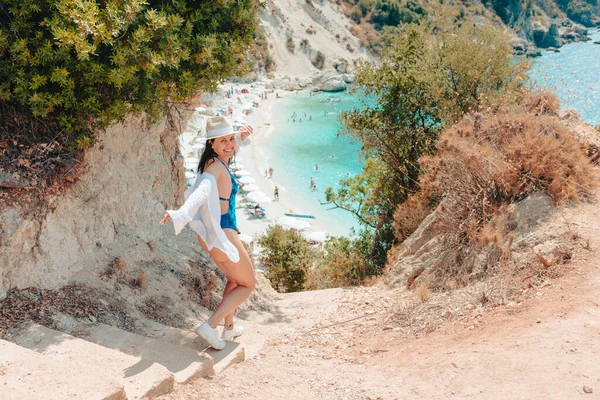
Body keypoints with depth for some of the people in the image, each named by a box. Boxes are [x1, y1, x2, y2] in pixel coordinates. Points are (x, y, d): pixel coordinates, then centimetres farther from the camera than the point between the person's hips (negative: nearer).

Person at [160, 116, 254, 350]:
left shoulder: (215, 161, 7)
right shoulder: (216, 166, -20)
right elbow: (202, 191, -41)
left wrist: (240, 137, 25)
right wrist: (181, 214, -55)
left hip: (210, 234, 9)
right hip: (222, 233, -9)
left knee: (234, 280, 28)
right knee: (247, 285, 8)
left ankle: (229, 328, 38)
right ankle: (210, 327, -2)